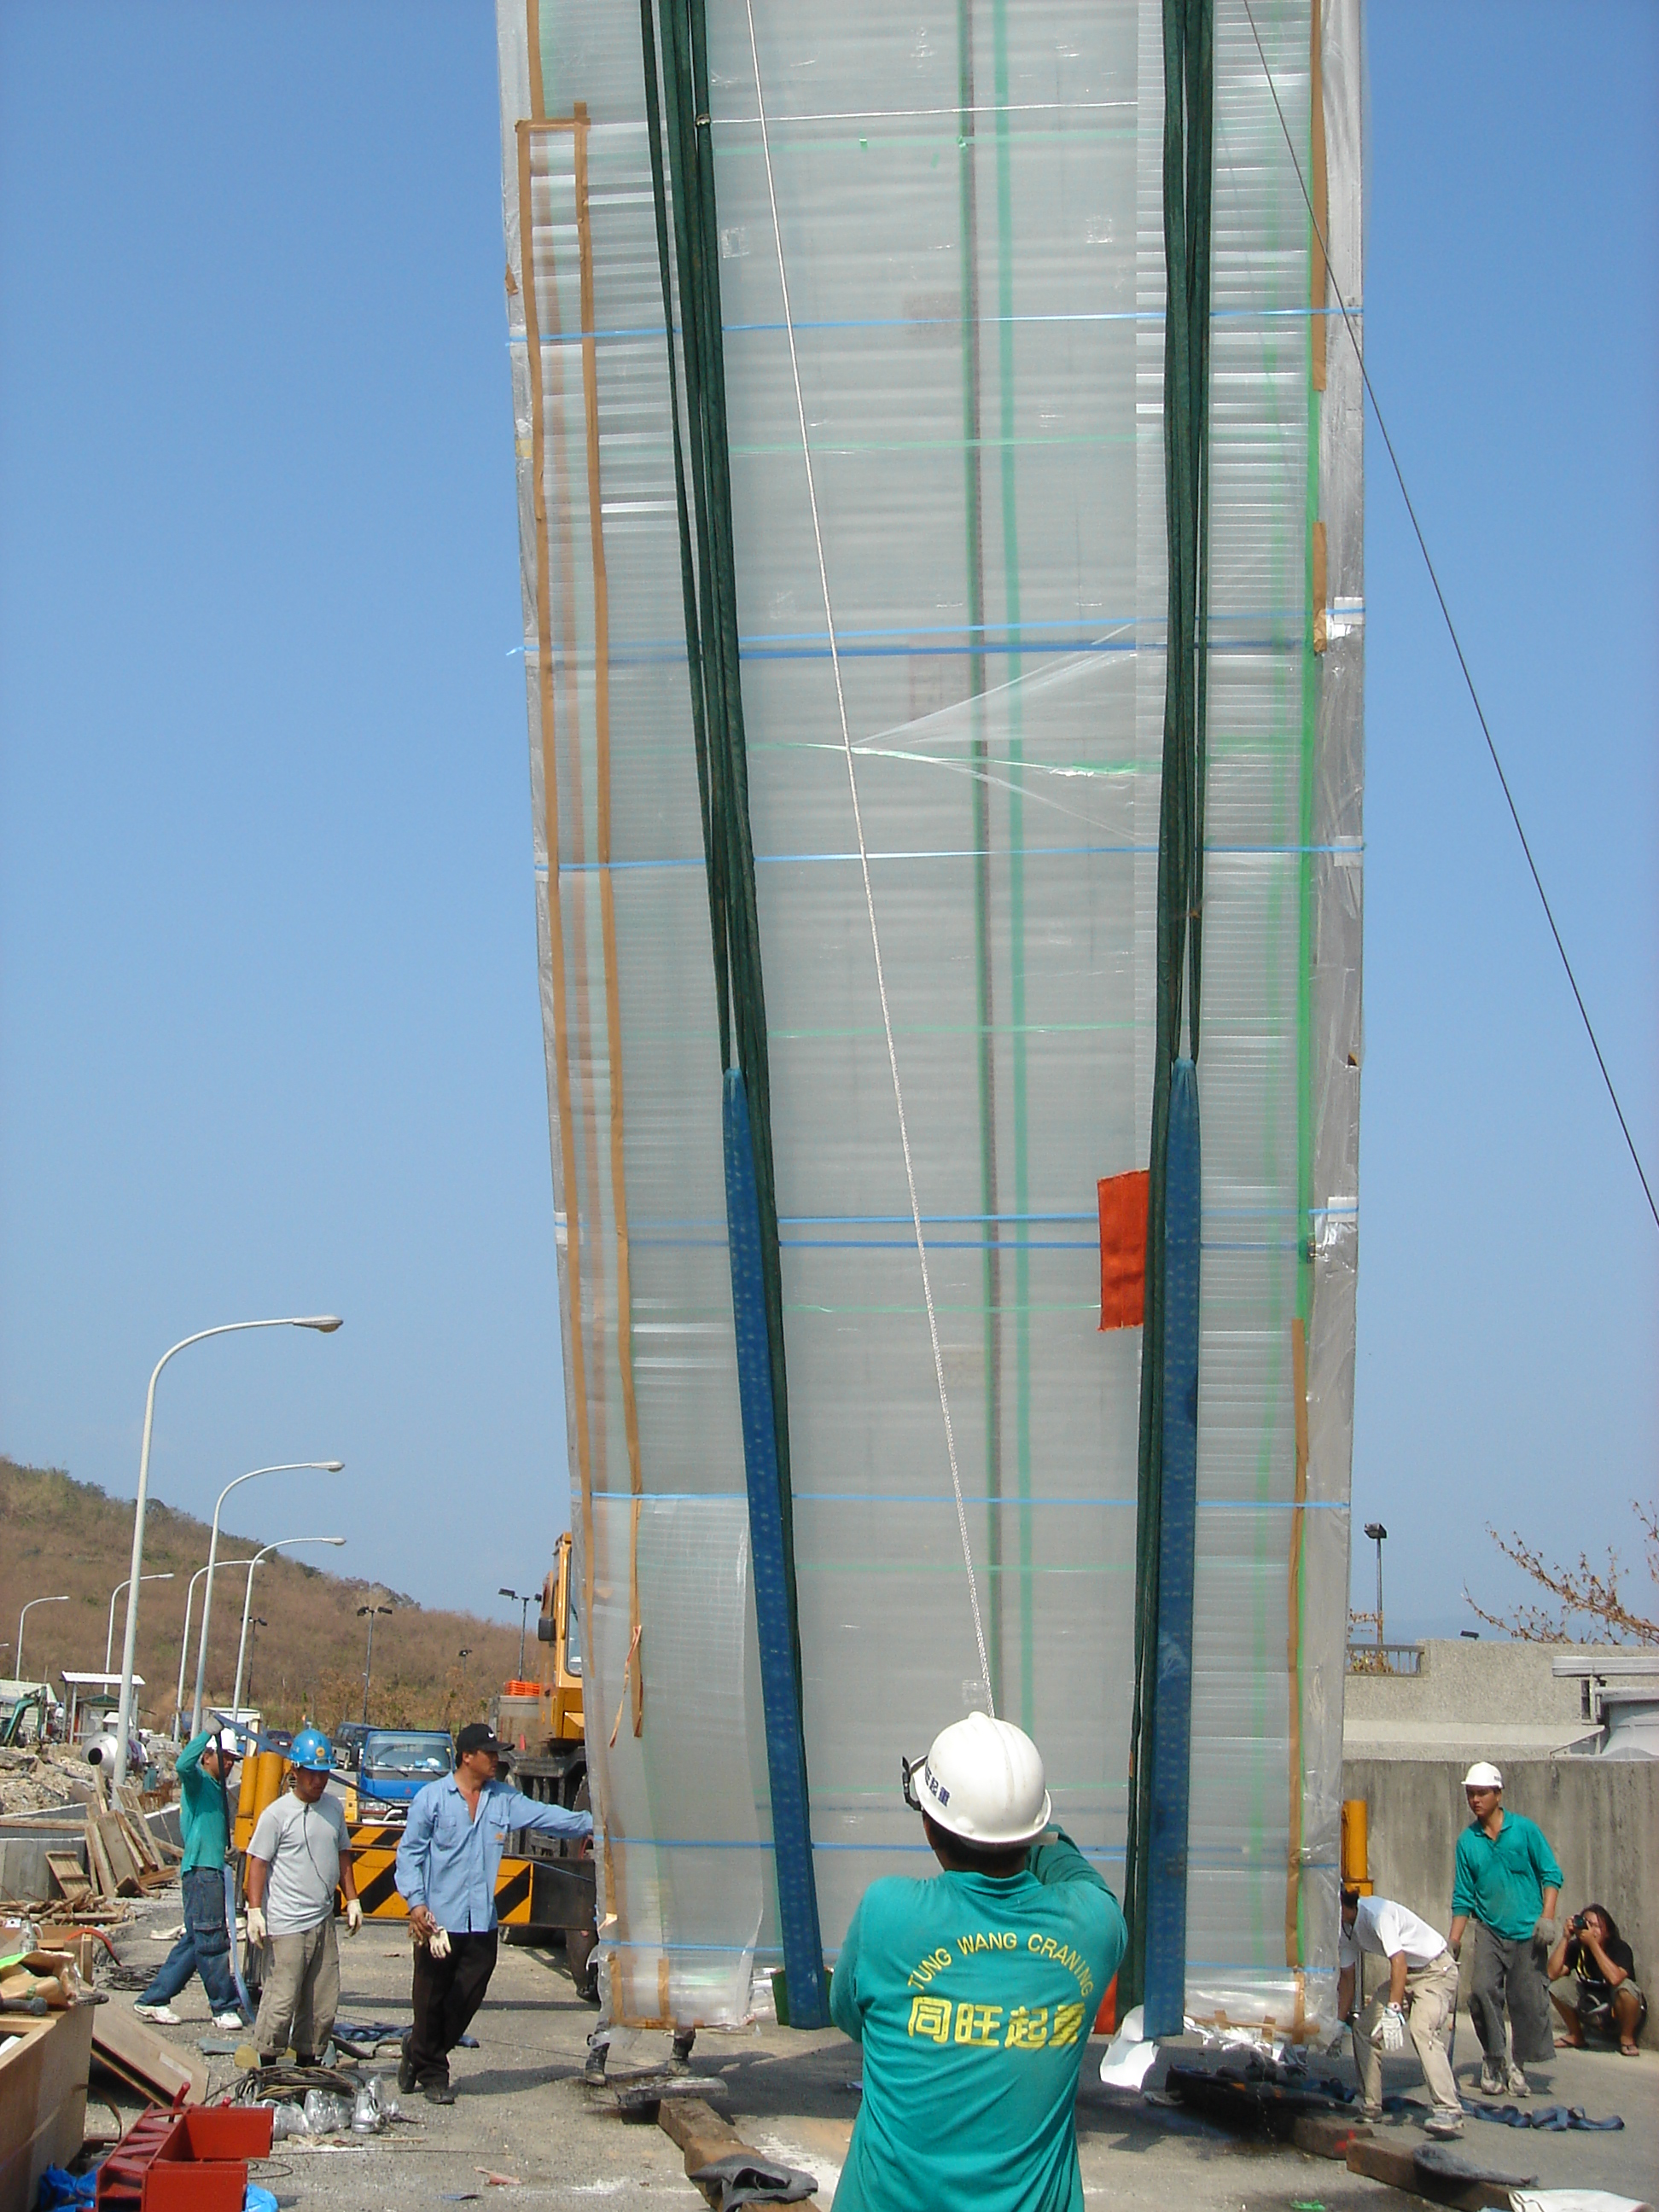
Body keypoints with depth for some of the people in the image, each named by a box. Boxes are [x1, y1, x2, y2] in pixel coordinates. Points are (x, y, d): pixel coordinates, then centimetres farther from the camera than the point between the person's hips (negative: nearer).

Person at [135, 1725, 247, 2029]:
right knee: (212, 1941, -6)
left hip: (214, 1870, 10)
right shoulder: (197, 1781, -5)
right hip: (201, 1870, -10)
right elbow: (184, 1764, -30)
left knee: (195, 1941, 12)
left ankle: (153, 2000, 17)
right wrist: (209, 1732, -29)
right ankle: (225, 2007, -2)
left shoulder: (218, 1788, 21)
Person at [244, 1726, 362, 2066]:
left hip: (324, 1923, 7)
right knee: (281, 2000, -7)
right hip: (287, 1925, -6)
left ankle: (309, 2062, 21)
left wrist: (352, 1900, 17)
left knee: (323, 2003, 9)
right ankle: (268, 2068, 3)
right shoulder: (277, 1814, -7)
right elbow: (258, 1863, -9)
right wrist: (255, 1911, -16)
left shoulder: (333, 1808, 12)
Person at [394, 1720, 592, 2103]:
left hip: (481, 1923, 4)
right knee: (433, 1999, 3)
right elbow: (409, 1852, -2)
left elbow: (546, 1816, 8)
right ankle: (431, 2072, 21)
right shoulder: (432, 1798, -2)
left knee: (468, 1999, 7)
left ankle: (420, 2052, 27)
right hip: (438, 1920, -4)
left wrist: (591, 1823, -3)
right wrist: (416, 1901, -12)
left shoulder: (504, 1800, 10)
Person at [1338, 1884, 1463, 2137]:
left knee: (1422, 2030, -29)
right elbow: (1347, 1978, 11)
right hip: (1407, 1975, 9)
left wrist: (1393, 2011, -34)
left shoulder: (1376, 1913, -26)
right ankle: (1369, 2106, 14)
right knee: (1363, 2027, 4)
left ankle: (1449, 2113, -35)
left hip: (1436, 1971, -9)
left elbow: (1398, 1963, -31)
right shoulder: (1346, 1927, 1)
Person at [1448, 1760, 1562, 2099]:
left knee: (1528, 2001, 0)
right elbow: (1463, 1896, 10)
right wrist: (1454, 1940, 6)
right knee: (1482, 1991, -17)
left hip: (1527, 1931, -1)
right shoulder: (1467, 1841, 5)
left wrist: (1547, 1917, -11)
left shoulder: (1525, 1829, -2)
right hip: (1490, 1930, 2)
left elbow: (1551, 1874, 0)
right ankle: (1496, 2058, 0)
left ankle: (1517, 2064, 18)